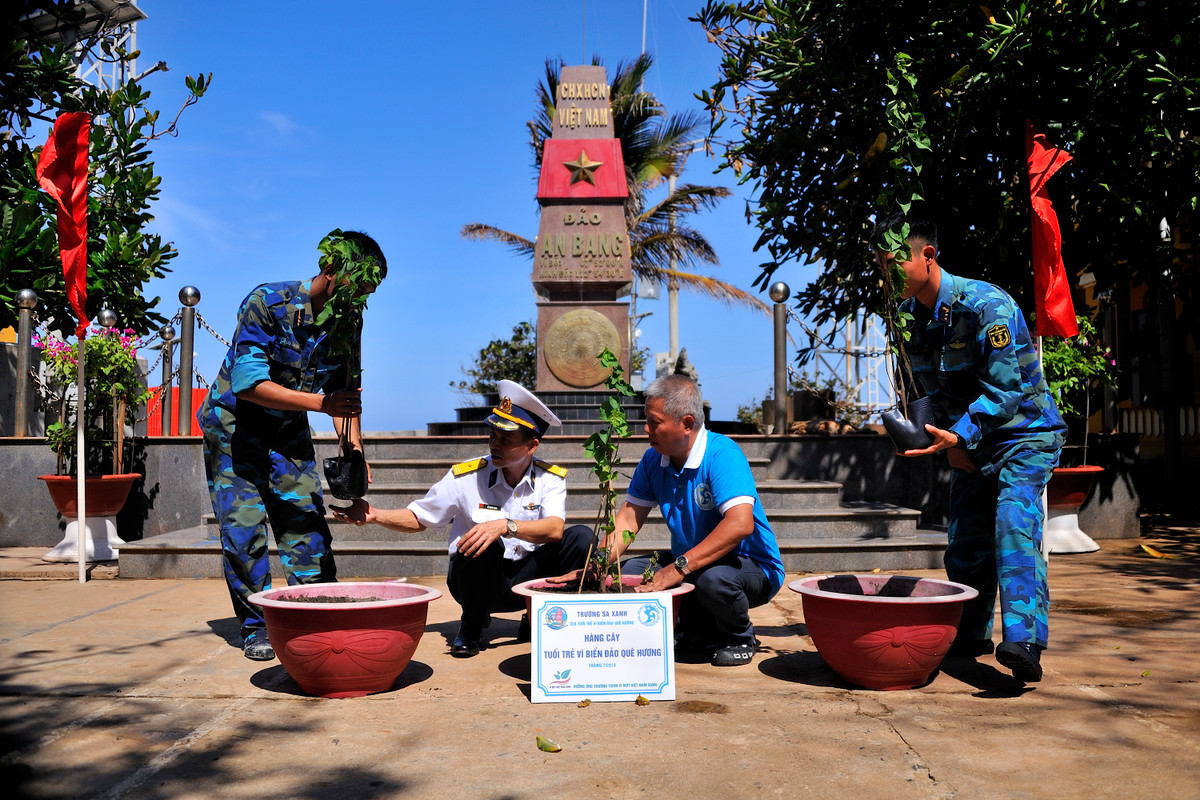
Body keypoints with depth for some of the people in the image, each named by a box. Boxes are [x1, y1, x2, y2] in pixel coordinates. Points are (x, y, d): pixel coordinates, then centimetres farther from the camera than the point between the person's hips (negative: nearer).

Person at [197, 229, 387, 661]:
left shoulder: (348, 321, -8)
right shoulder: (266, 303, -25)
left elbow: (344, 390, 0)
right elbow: (248, 384, -31)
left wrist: (355, 454, -12)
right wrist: (321, 402, -38)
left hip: (289, 431, 5)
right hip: (234, 424, -4)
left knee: (307, 522, -1)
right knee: (244, 528, -6)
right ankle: (256, 626, 7)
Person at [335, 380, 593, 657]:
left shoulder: (550, 478, -6)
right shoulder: (467, 476, -8)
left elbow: (555, 529, -24)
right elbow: (418, 517, 3)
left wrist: (505, 525, -39)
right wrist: (374, 515, -15)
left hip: (527, 579, 2)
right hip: (478, 581, -1)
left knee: (581, 537, -21)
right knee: (485, 542, -35)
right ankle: (471, 628, -6)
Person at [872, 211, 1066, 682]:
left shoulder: (986, 304, -24)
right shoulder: (907, 315, -1)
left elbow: (1006, 386, -27)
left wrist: (959, 434, -38)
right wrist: (947, 438, -4)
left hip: (1025, 432, -7)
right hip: (968, 443, 7)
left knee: (1013, 523, -26)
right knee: (964, 543, 8)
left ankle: (1024, 642, -31)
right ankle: (970, 637, 25)